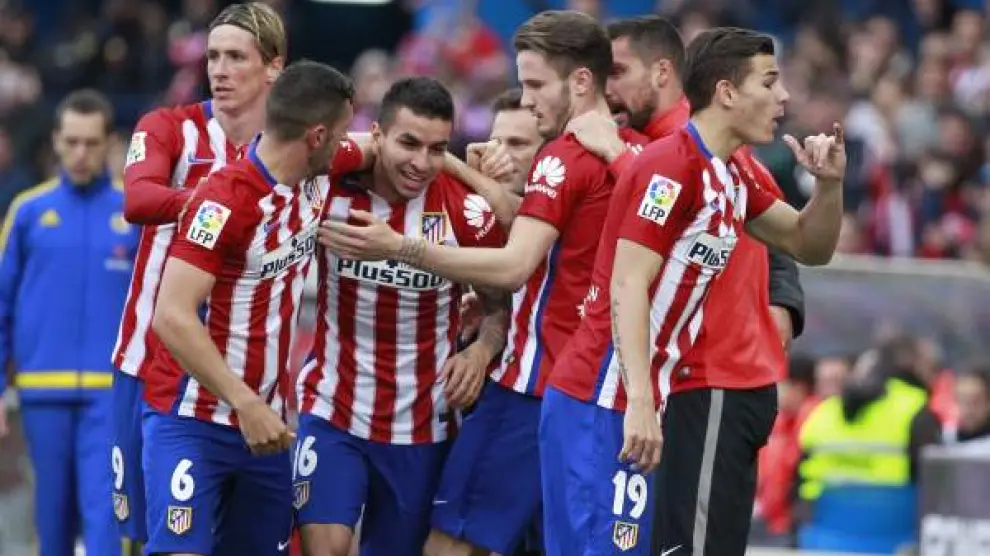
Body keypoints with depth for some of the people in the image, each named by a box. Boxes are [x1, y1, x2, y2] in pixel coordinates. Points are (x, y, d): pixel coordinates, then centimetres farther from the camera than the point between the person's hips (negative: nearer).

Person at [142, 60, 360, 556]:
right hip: (193, 421, -8)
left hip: (265, 421, 8)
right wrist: (245, 404, -25)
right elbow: (173, 316, -24)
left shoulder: (319, 178, 2)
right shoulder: (226, 198, -20)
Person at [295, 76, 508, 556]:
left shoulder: (467, 213, -11)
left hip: (422, 427, 1)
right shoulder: (329, 190, -11)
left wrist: (481, 351, -15)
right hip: (332, 412, -1)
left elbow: (502, 303, 2)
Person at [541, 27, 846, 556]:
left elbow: (810, 246, 24)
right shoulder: (671, 165, -14)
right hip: (601, 405, -10)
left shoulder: (733, 176, 13)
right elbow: (627, 288, -20)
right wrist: (639, 403, -28)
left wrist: (829, 183, 3)